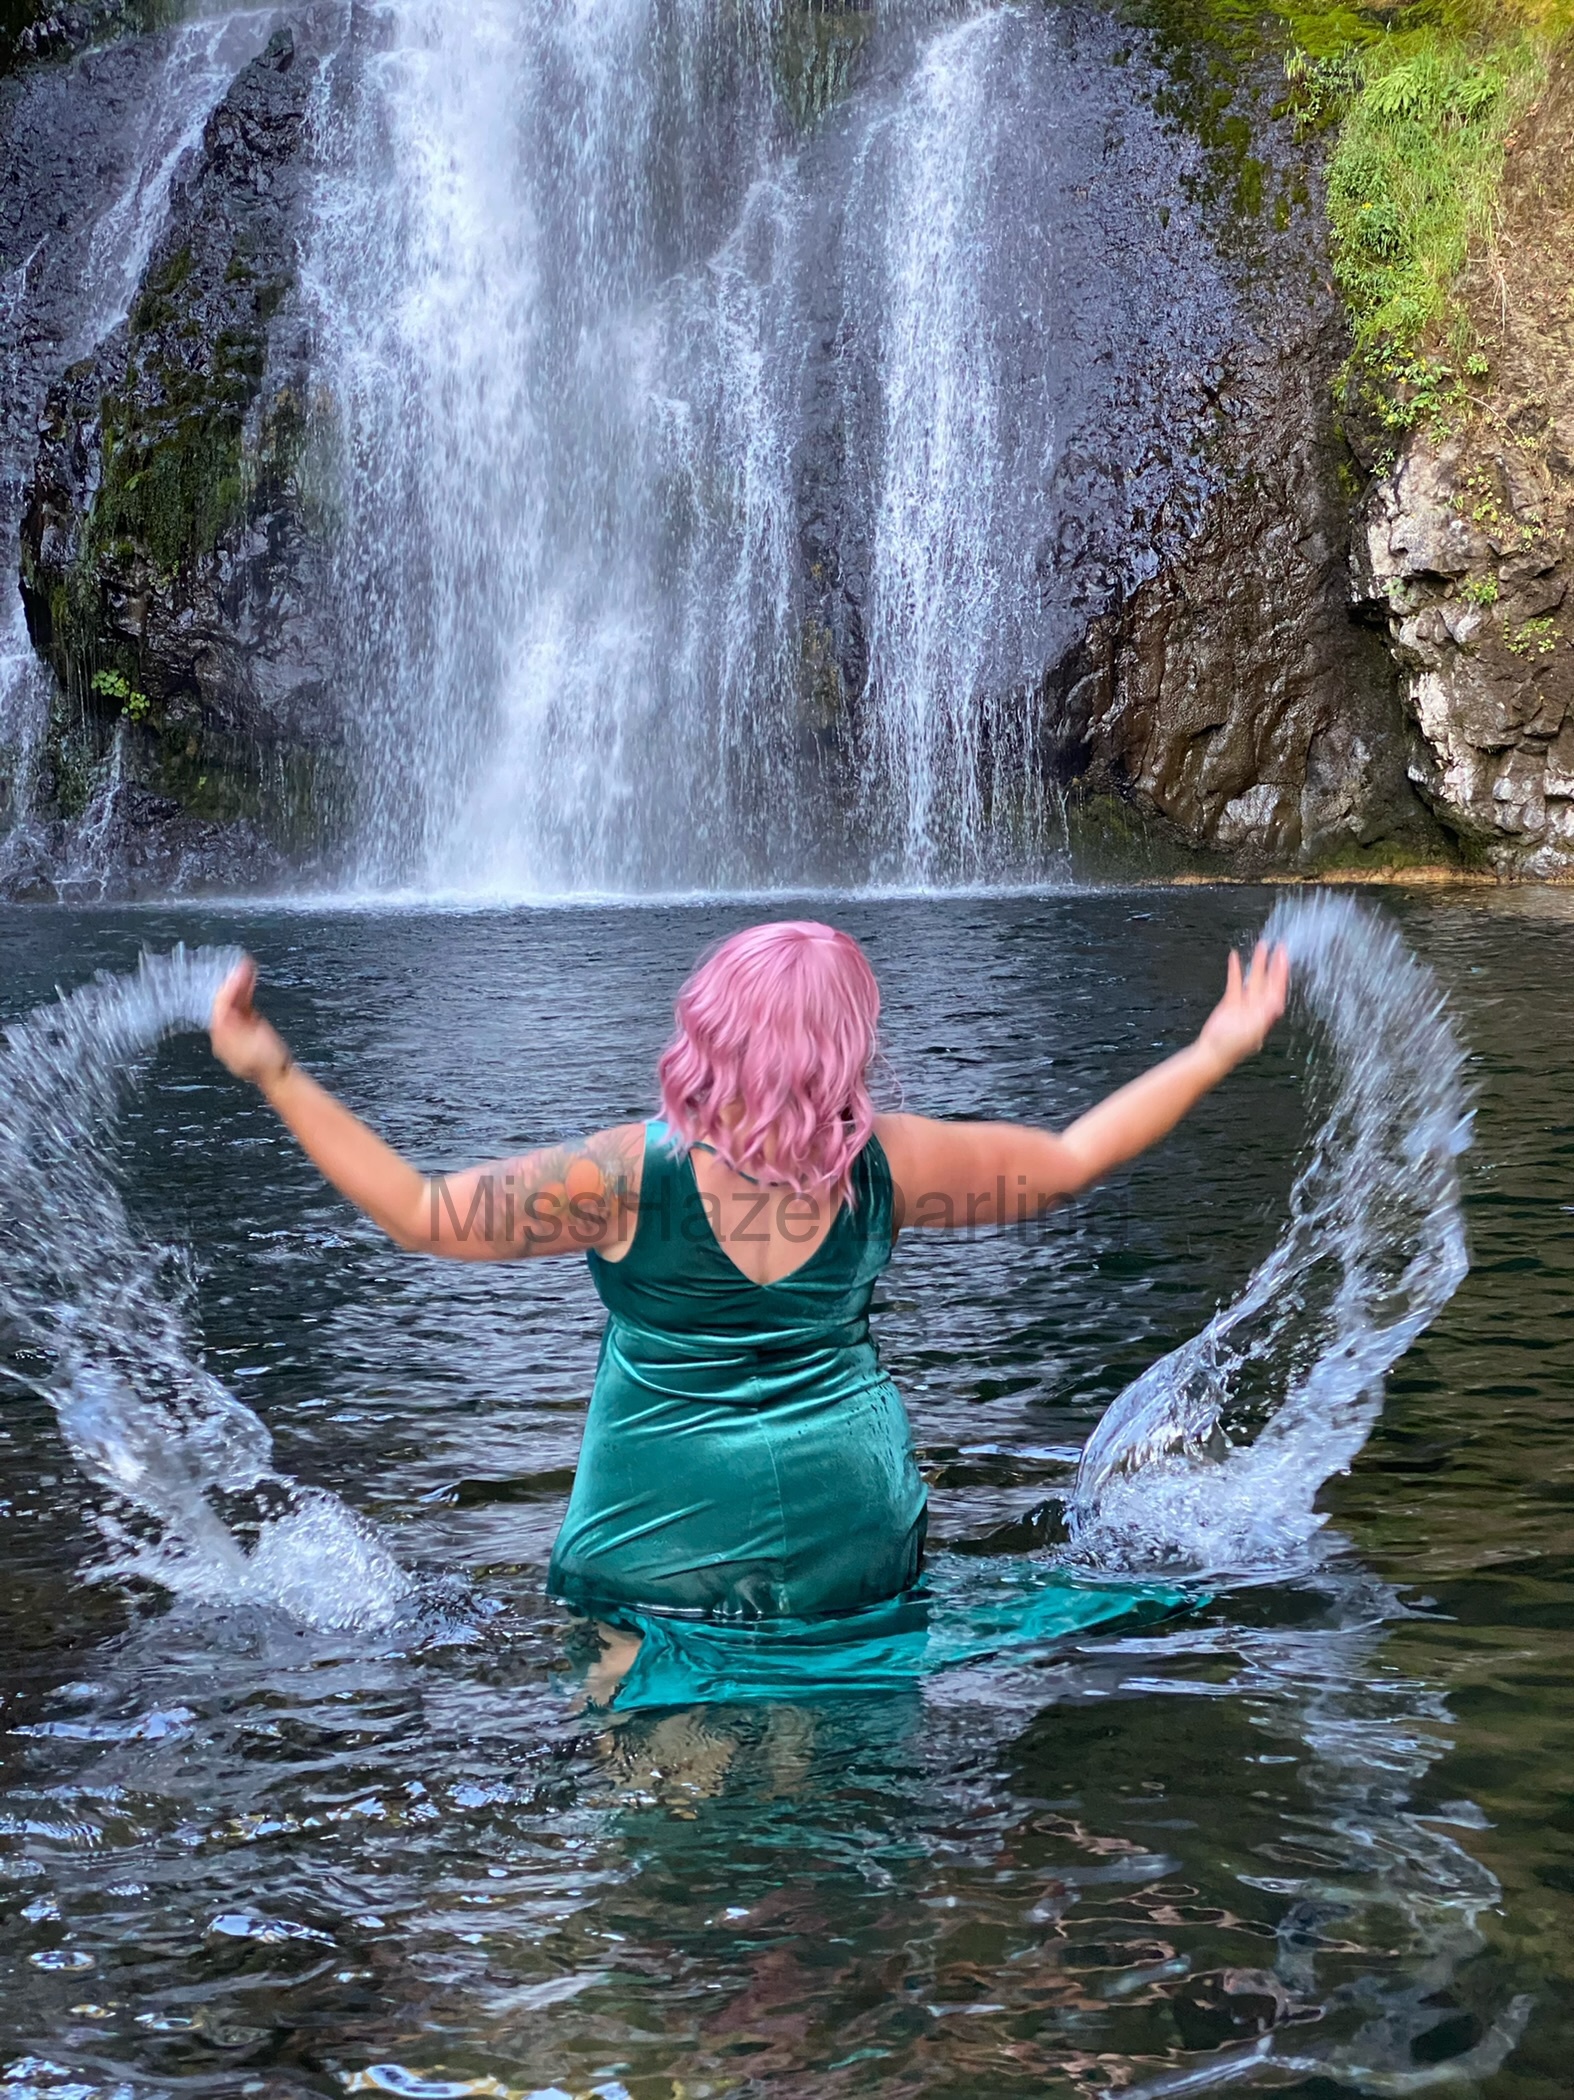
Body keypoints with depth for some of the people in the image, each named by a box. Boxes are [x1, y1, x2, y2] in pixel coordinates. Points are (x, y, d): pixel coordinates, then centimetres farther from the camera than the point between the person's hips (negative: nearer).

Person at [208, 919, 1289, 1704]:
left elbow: (421, 1215, -13)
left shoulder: (627, 1174, -16)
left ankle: (648, 1650, -10)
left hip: (660, 1546, -2)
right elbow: (1070, 1157, 3)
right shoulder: (883, 1165, -9)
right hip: (853, 1547, 3)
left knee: (622, 1617, 19)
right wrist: (1218, 1050, 14)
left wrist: (276, 1074, -10)